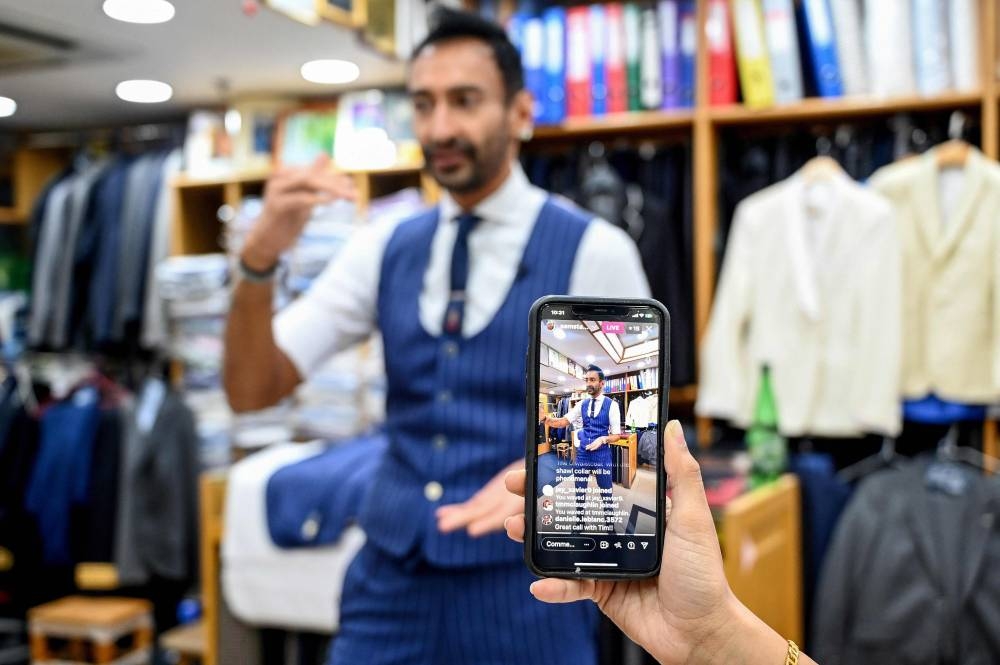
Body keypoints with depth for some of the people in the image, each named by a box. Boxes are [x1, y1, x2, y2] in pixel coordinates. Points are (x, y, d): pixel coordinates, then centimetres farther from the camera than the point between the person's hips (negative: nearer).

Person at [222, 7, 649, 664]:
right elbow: (252, 390, 0)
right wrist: (260, 259, -17)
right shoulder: (384, 249, 3)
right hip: (391, 583, 3)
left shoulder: (593, 250, -8)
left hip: (524, 588, -3)